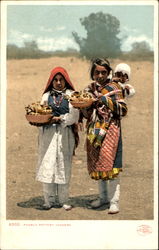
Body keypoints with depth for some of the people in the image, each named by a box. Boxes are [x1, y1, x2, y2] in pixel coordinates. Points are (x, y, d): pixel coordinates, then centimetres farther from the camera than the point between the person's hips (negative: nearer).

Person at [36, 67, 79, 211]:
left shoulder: (71, 95, 7)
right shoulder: (47, 95, 15)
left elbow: (74, 115, -4)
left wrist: (60, 119, -16)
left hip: (65, 134, -2)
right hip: (48, 133, 2)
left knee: (63, 166, 0)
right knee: (47, 166, -3)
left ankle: (63, 200, 8)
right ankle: (49, 200, 2)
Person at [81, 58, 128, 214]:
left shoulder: (114, 88, -2)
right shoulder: (89, 89, 12)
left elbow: (123, 110, -9)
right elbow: (86, 114, 13)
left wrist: (106, 100, -17)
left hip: (110, 130, -5)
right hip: (94, 131, 5)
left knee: (109, 164, -10)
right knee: (96, 164, 10)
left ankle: (114, 201, -5)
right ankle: (103, 196, 25)